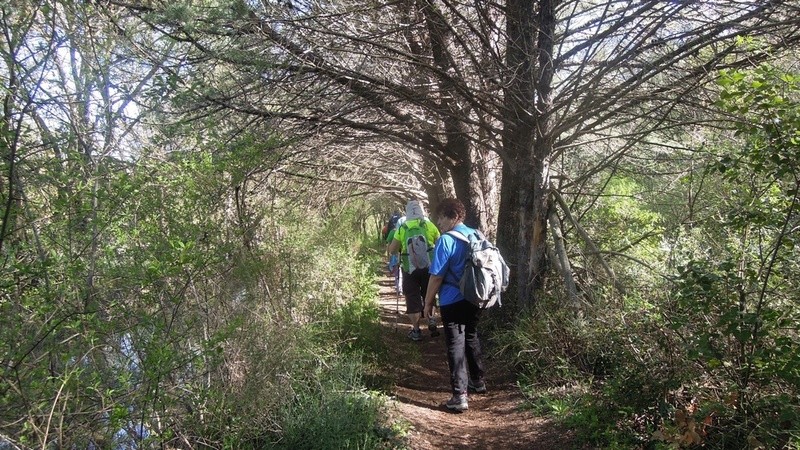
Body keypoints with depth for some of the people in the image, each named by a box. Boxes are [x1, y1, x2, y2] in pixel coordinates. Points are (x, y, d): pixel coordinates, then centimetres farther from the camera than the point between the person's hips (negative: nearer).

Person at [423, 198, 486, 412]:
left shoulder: (446, 241, -17)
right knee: (471, 338, 23)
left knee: (456, 345, -2)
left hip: (452, 302, -7)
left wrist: (428, 302, -5)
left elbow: (437, 277, -16)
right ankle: (478, 381, 36)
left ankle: (460, 396, -3)